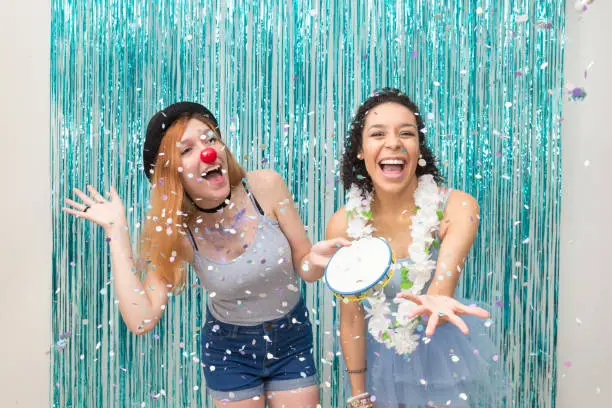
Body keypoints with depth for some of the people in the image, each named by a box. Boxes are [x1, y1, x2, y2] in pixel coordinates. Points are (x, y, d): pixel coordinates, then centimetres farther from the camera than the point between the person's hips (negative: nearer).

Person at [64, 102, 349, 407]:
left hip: (292, 339, 1)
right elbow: (141, 320, -26)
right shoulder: (175, 230, -18)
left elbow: (304, 270, -10)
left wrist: (315, 259, -35)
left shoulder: (265, 186, -20)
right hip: (229, 349, 0)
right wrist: (116, 228, -23)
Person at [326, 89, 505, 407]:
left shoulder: (458, 207, -21)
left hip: (445, 358, -1)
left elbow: (443, 284, -33)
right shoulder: (343, 225, -17)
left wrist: (435, 304, -57)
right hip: (383, 362, 1)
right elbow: (351, 319, -9)